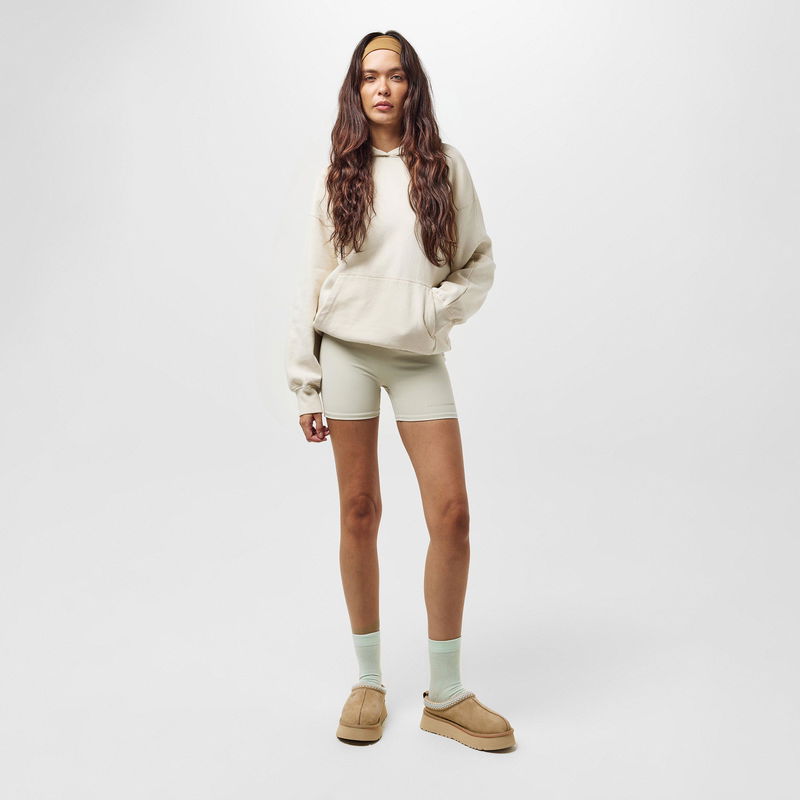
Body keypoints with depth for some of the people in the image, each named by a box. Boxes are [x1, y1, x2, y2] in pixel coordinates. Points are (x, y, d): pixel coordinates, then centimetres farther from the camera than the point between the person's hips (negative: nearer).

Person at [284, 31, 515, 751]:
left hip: (420, 356, 0)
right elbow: (313, 281, 8)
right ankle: (369, 681, 17)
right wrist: (305, 384, 3)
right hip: (347, 351, 0)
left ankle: (446, 695, 6)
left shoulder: (446, 165, 9)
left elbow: (480, 260, 10)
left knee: (452, 513, -8)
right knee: (360, 513, 3)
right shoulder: (339, 174, 9)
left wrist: (443, 306, -10)